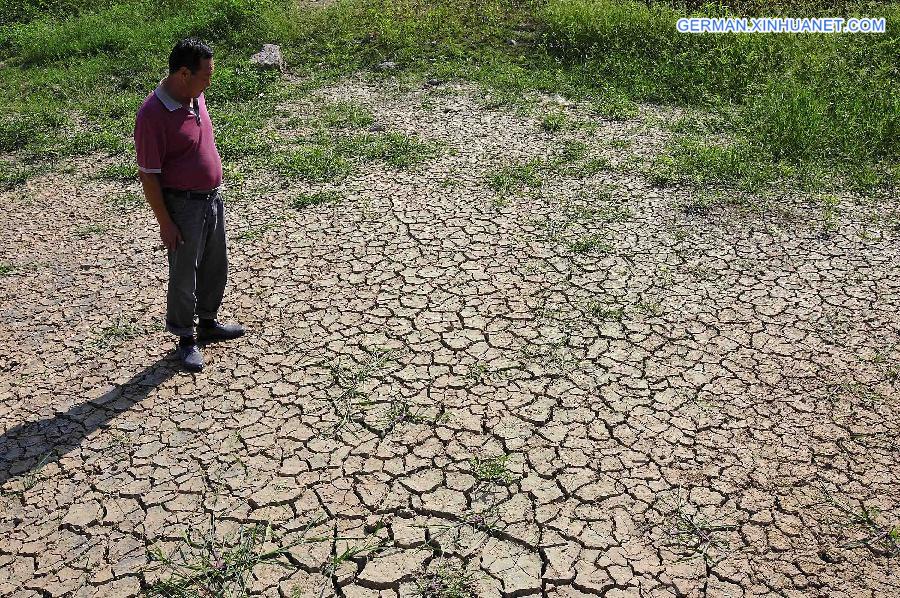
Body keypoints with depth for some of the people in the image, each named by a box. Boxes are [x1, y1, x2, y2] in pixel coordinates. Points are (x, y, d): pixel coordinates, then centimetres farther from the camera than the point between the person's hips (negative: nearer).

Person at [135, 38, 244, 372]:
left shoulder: (195, 97, 2)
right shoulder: (153, 115, -23)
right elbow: (148, 174, -20)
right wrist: (165, 223, -17)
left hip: (212, 197, 8)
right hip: (183, 206, -8)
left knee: (215, 267, 20)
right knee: (184, 276, 7)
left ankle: (208, 323, 40)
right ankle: (185, 339, 25)